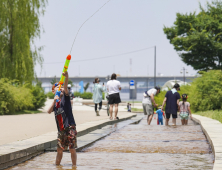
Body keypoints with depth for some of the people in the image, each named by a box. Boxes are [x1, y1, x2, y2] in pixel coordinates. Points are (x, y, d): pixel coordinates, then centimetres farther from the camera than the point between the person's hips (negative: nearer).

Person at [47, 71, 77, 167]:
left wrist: (66, 77, -37)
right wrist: (54, 101, -12)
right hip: (61, 130, 5)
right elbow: (49, 111, -1)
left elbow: (65, 88, -19)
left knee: (72, 149, -4)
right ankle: (57, 165, 24)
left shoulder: (65, 97, 1)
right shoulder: (55, 102, 15)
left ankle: (74, 166, 5)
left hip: (70, 128, -5)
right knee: (59, 149, 12)